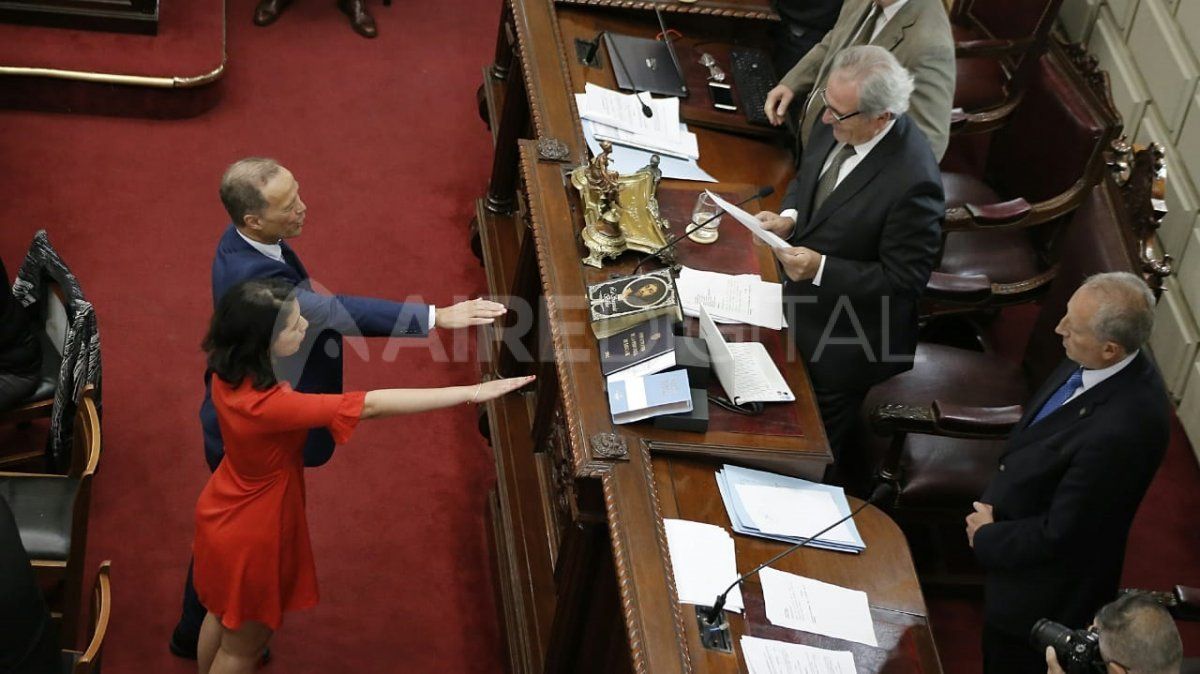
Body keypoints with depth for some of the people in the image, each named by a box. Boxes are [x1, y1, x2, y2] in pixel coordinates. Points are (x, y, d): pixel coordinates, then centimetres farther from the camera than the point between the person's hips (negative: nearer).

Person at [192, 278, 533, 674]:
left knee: (223, 613, 32)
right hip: (252, 534, -8)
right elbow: (372, 406, -41)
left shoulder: (229, 371, -17)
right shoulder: (267, 405, -42)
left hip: (225, 513, 8)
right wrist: (472, 392, -39)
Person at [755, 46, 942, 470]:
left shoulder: (913, 182, -35)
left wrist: (820, 269, -30)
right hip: (798, 300, 7)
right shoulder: (836, 126, -12)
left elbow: (905, 278, -26)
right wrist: (789, 218, -11)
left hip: (843, 341, -7)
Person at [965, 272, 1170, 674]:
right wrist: (993, 502, 2)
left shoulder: (1121, 430, -40)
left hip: (1043, 594, -8)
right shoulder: (1091, 366, -13)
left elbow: (1059, 534, -28)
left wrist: (987, 537, -13)